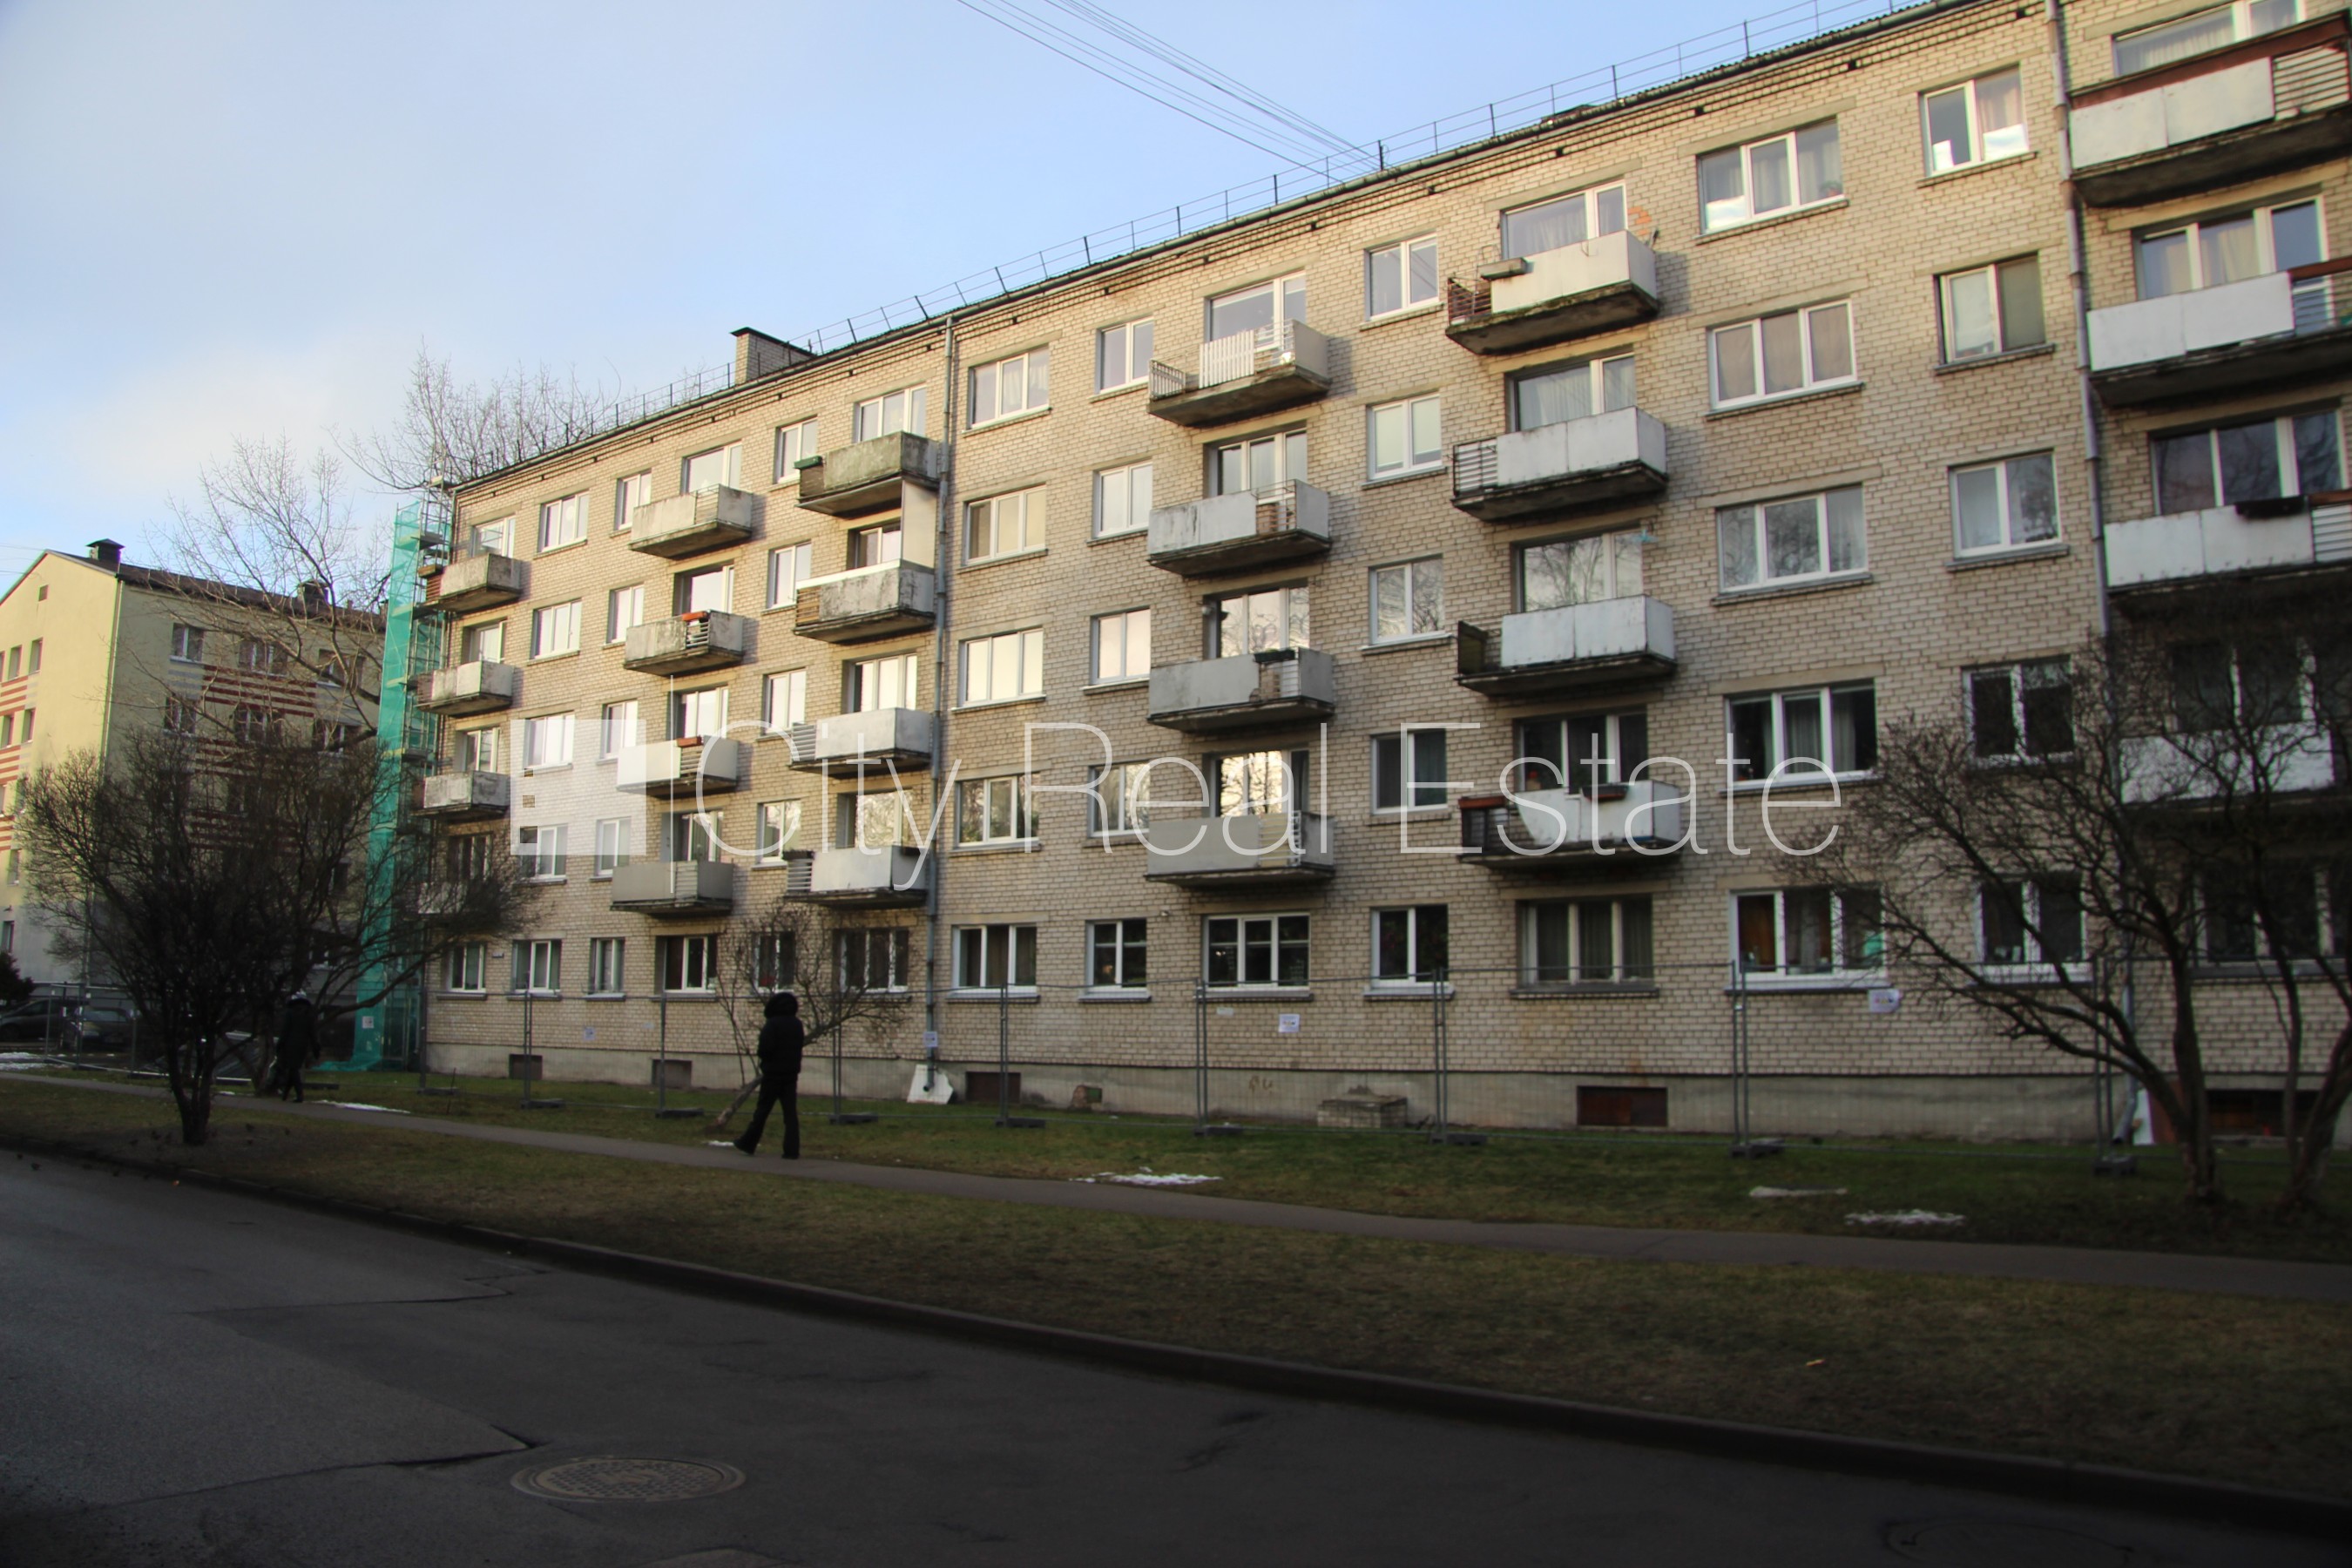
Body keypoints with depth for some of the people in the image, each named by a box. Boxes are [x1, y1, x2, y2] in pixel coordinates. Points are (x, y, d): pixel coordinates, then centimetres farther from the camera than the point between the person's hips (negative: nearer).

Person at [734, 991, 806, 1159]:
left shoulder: (772, 1025, -12)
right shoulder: (798, 1025, 7)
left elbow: (764, 1049, -20)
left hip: (773, 1074, -4)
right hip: (791, 1074, 4)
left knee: (762, 1110, 5)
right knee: (791, 1112, 2)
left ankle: (748, 1144, 16)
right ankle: (792, 1150, -3)